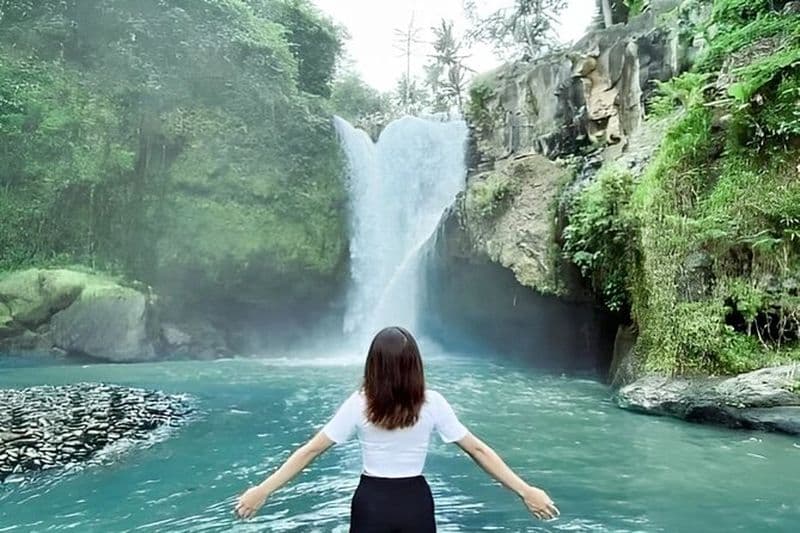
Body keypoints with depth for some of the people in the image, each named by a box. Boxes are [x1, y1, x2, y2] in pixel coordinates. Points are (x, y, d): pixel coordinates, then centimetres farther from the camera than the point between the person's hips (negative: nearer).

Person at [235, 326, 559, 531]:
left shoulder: (359, 404, -11)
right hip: (416, 503, 1)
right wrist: (525, 491, -1)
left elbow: (310, 450, -9)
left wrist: (263, 490, -2)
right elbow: (477, 449, -7)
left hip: (371, 503, -1)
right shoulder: (432, 404, -9)